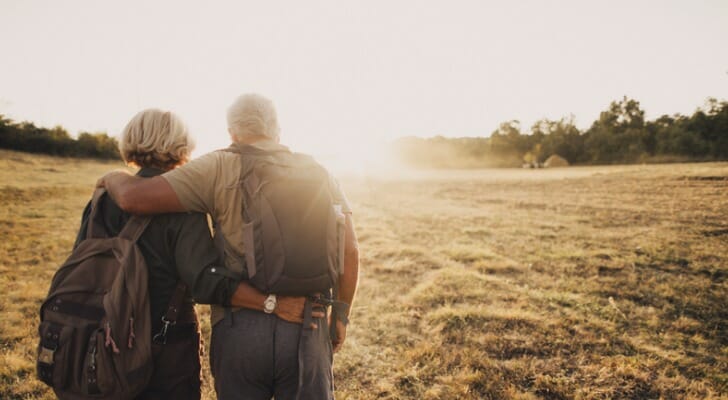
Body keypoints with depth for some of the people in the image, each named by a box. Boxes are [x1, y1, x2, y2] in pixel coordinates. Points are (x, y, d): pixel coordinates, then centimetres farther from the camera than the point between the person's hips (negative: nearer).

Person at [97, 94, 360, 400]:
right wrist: (341, 315, 10)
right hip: (306, 331, 2)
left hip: (239, 326, -1)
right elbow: (349, 250, -1)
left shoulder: (219, 169, -3)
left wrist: (113, 178, 12)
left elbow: (135, 197, -11)